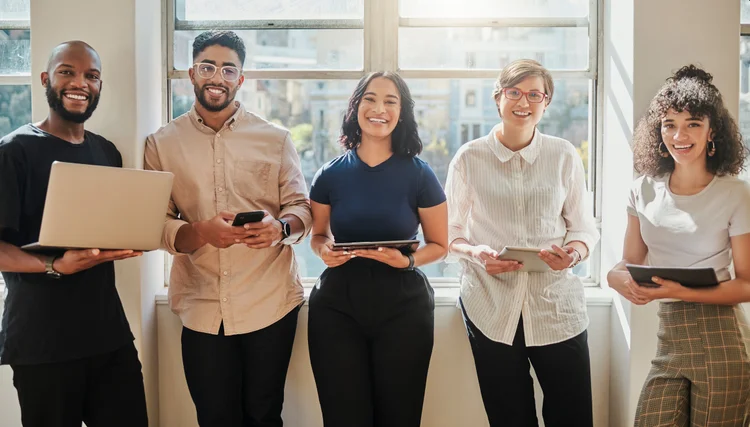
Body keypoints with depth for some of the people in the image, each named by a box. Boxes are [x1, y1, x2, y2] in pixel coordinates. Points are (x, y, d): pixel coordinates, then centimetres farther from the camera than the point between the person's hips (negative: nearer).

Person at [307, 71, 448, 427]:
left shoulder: (419, 175, -3)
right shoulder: (331, 174, 1)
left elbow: (439, 245, 4)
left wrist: (408, 260, -16)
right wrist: (324, 250, -9)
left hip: (403, 305, -1)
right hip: (337, 303, 1)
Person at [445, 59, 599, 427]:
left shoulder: (564, 156, 4)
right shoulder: (469, 158, 1)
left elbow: (584, 226, 8)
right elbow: (450, 232, 6)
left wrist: (573, 254, -14)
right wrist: (477, 254, -14)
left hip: (556, 303, 1)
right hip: (491, 305, 0)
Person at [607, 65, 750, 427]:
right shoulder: (645, 190, 6)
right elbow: (629, 263, 10)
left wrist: (684, 292, -19)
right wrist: (620, 279, -13)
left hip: (721, 342, -3)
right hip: (669, 340, 3)